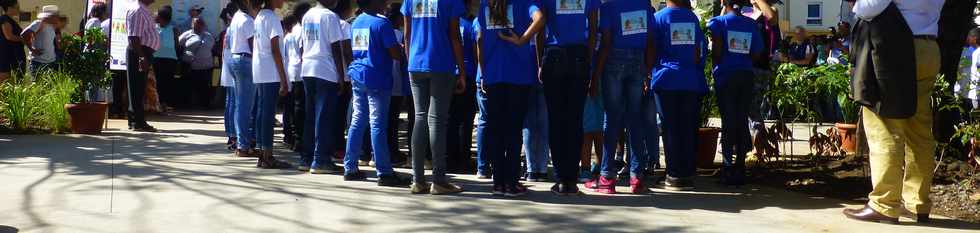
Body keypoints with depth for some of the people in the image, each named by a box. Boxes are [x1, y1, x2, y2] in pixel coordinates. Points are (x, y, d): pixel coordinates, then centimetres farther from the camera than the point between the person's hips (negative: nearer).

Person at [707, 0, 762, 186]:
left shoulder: (719, 22, -3)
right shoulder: (751, 24, 8)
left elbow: (717, 51, -11)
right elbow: (757, 53, 5)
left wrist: (716, 66, 6)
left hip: (726, 75, -3)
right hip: (746, 75, 3)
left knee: (728, 122, -2)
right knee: (742, 121, 7)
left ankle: (728, 168, -4)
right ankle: (740, 169, 10)